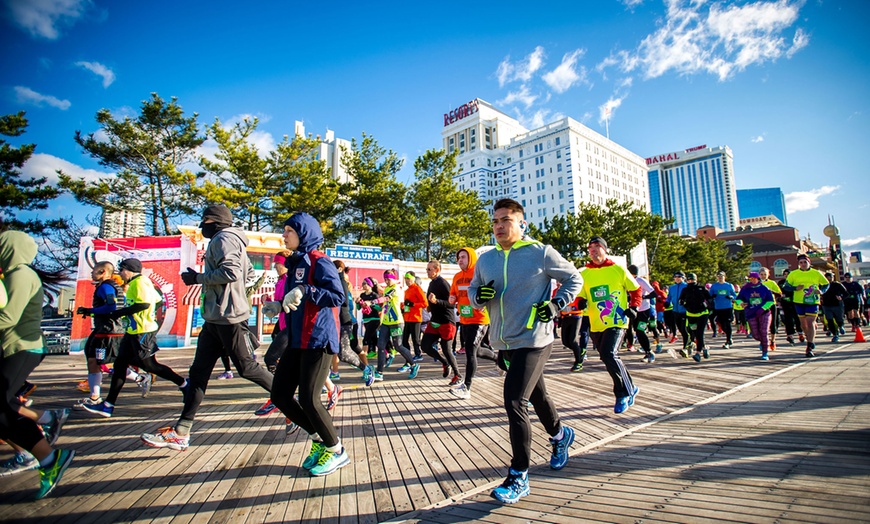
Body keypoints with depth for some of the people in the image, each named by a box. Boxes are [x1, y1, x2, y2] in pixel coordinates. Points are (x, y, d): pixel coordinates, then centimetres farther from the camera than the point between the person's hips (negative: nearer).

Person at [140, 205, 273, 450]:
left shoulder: (223, 238, -10)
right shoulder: (229, 240, 20)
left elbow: (231, 272, -24)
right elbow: (248, 272, 24)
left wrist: (198, 278, -12)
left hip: (228, 316, -10)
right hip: (215, 318, 10)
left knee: (247, 367, -1)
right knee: (199, 372, 8)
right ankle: (181, 432, 12)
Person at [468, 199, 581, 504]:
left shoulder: (541, 253, -8)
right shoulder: (486, 259, 4)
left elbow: (574, 279, 4)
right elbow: (472, 289, 14)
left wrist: (557, 304, -10)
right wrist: (478, 295, -9)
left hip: (533, 342, -6)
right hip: (504, 344, 6)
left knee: (514, 402, -13)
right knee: (535, 396, 23)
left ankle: (518, 478, 1)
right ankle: (560, 436, 52)